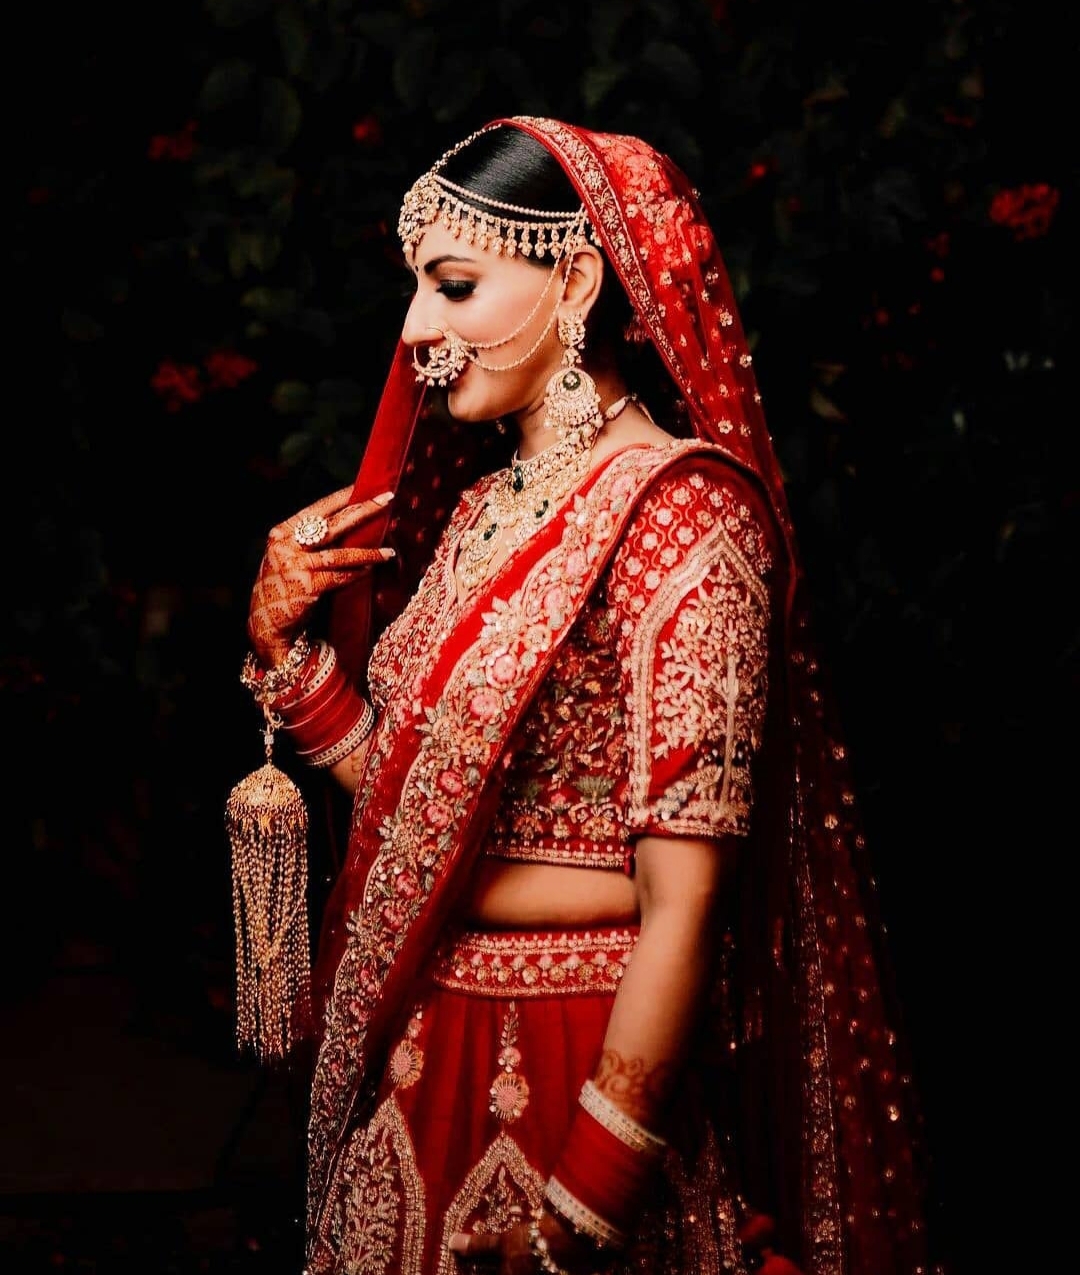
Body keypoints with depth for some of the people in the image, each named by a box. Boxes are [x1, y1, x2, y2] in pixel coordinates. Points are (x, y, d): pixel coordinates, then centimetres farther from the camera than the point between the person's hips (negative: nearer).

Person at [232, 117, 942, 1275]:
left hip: (578, 1060, -8)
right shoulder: (484, 503, 8)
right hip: (417, 1047, 8)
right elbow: (400, 785, 9)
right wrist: (283, 641, -3)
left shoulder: (679, 508, -17)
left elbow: (683, 905, -21)